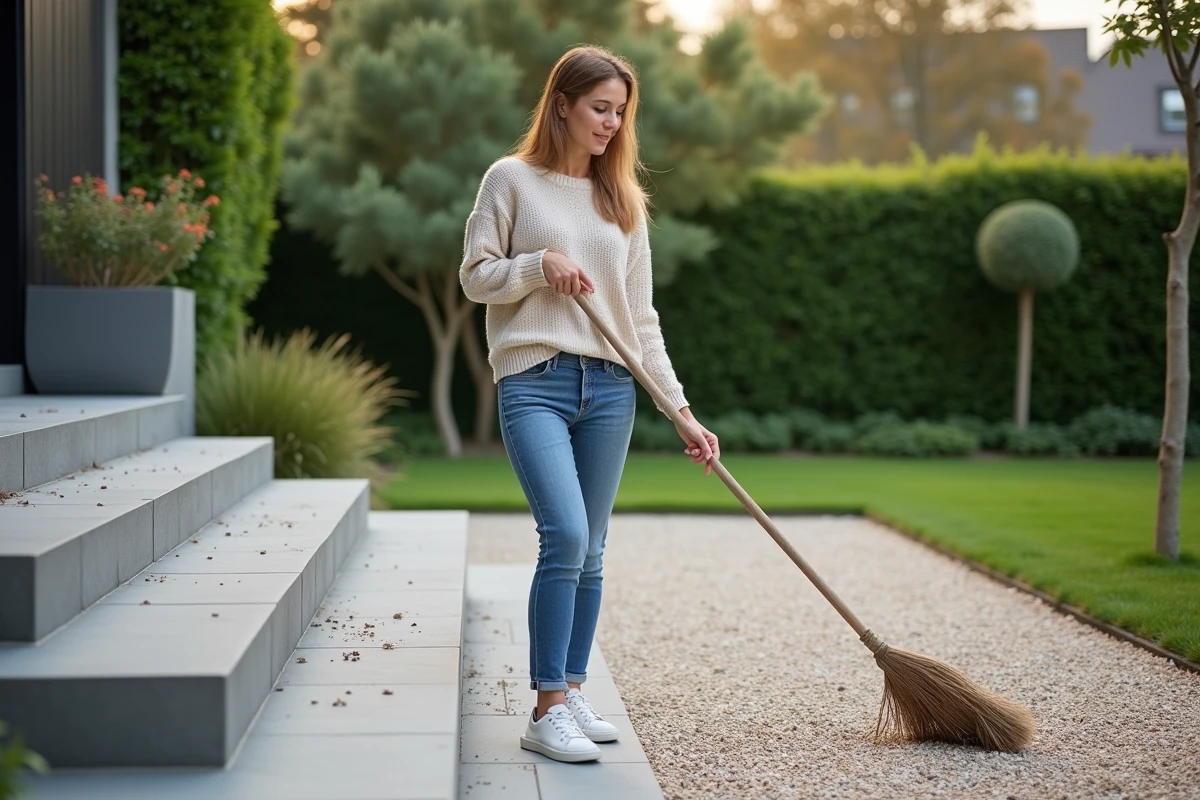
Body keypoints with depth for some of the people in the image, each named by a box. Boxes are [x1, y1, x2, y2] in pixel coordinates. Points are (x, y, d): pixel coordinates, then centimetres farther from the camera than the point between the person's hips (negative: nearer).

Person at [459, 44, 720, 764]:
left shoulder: (623, 198, 15)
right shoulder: (513, 180, 4)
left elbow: (641, 318, 13)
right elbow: (476, 276, 3)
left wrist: (682, 411, 7)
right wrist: (540, 263, -14)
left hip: (610, 388, 5)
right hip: (534, 383, -5)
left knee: (589, 553, 7)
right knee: (566, 536, -18)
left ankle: (572, 693, 18)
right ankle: (546, 712, -10)